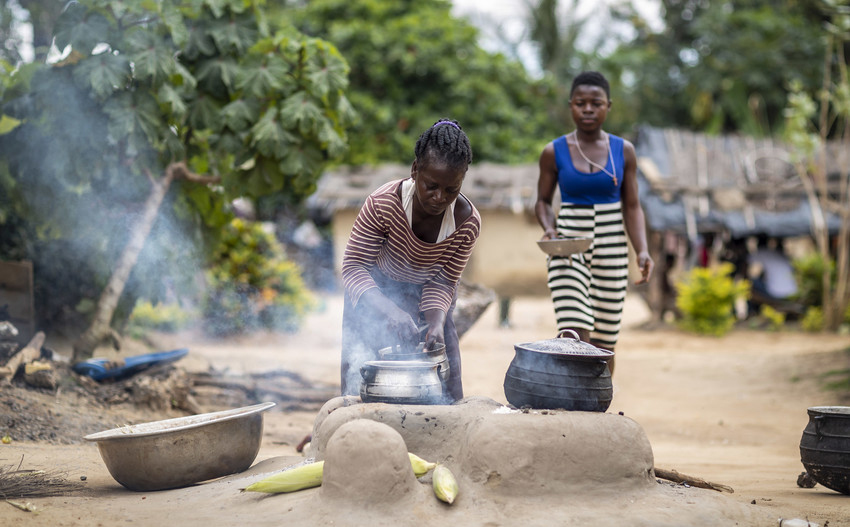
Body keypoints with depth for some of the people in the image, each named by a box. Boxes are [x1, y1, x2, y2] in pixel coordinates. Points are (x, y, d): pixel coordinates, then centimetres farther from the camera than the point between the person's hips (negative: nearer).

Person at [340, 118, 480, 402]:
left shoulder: (467, 221, -24)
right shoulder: (382, 203, -32)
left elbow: (443, 282, -14)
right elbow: (353, 267, -27)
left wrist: (436, 323, -34)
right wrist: (389, 311, -43)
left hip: (426, 300, 2)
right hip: (376, 295, -2)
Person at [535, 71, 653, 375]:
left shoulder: (624, 151, 3)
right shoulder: (554, 152, -1)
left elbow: (632, 206, 5)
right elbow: (543, 201, 10)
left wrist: (642, 251, -9)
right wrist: (549, 229, -11)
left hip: (611, 252, 2)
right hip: (568, 251, -2)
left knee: (604, 341, 7)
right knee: (575, 338, -15)